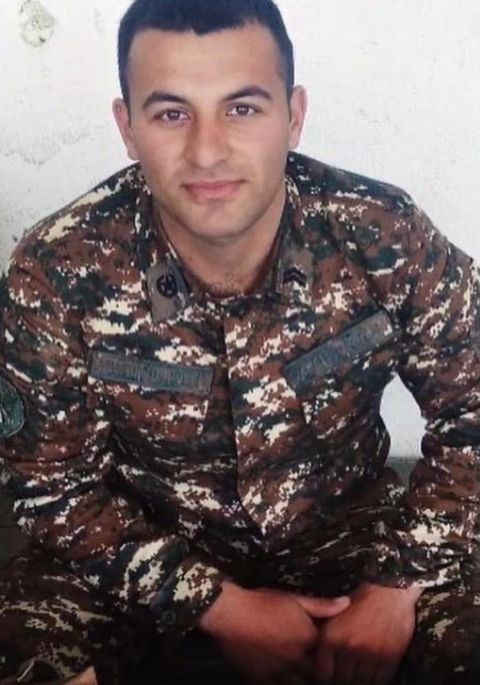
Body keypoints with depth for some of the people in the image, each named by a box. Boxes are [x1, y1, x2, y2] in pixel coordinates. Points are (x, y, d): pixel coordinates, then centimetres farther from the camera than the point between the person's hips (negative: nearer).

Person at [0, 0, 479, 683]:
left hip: (344, 526, 1)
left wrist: (398, 587, -17)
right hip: (148, 550, 0)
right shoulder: (57, 274, -20)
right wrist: (219, 607, -19)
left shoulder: (388, 239, -19)